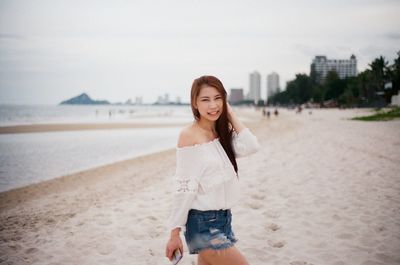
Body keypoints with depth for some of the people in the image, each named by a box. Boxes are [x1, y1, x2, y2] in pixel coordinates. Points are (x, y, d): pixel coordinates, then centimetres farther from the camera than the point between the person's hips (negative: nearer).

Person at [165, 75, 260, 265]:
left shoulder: (222, 132, 8)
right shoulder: (189, 136, -12)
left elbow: (251, 147, -10)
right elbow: (184, 187, -14)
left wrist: (230, 114, -4)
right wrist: (175, 233, -13)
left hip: (224, 217, 7)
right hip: (202, 222, -7)